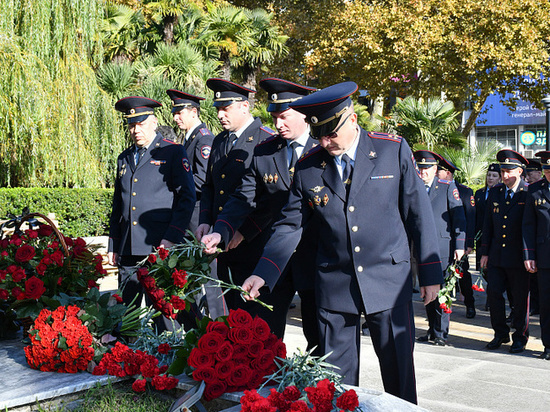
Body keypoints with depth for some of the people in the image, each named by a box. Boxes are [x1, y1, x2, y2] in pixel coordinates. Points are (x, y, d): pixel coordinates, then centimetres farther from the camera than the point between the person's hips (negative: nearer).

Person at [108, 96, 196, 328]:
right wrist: (113, 246, 17)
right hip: (128, 249, 6)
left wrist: (171, 238, -14)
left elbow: (187, 197, -5)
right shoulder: (124, 158, 18)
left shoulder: (173, 152, 1)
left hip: (160, 247, -5)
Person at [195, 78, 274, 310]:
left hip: (252, 245, -7)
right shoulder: (219, 141, 15)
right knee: (232, 311, 13)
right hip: (223, 245, 7)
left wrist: (244, 232, -18)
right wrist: (204, 221, 6)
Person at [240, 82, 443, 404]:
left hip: (389, 281, -1)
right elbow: (290, 227, 4)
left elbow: (418, 212, 0)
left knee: (399, 373, 7)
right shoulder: (308, 167, 1)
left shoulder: (393, 150, -3)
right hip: (334, 286, 2)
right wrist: (263, 274, -9)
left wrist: (430, 272, 0)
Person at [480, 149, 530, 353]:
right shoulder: (495, 192, 9)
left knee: (520, 298, 5)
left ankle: (520, 337, 19)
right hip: (496, 256, 4)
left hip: (518, 256, -4)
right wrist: (485, 252, 9)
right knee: (494, 293, 4)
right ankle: (501, 334, 20)